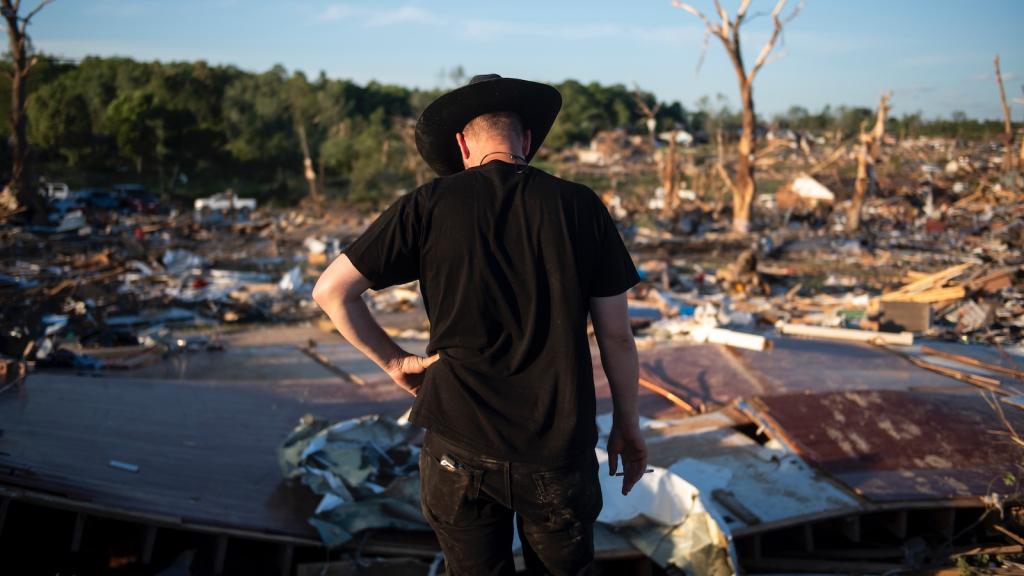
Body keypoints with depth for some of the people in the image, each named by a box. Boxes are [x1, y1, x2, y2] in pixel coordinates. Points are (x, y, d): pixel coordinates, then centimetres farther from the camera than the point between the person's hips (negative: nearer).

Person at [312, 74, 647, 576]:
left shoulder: (430, 204, -3)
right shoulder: (579, 206, -3)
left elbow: (330, 291, 0)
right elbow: (616, 335, 1)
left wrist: (394, 361, 8)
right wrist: (627, 424, 13)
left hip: (460, 447, 0)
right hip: (559, 452, 0)